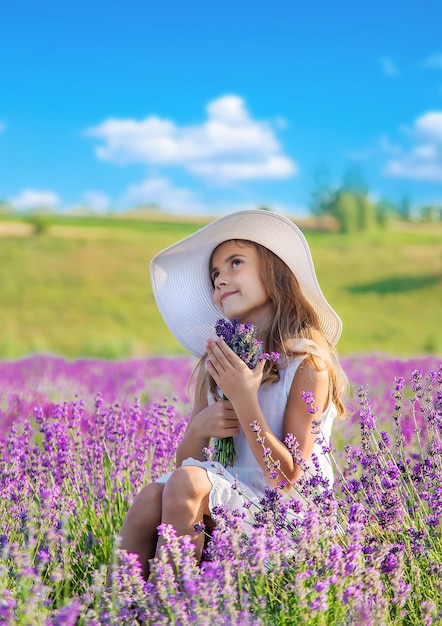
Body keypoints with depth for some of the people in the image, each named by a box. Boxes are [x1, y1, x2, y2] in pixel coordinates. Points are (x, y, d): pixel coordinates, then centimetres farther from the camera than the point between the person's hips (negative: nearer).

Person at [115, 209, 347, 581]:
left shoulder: (307, 363, -9)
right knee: (151, 498, -25)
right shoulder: (214, 362, 8)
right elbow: (184, 460, 12)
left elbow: (288, 480, -14)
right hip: (225, 502, 5)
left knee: (186, 481, -29)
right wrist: (199, 429, -10)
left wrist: (245, 400, -22)